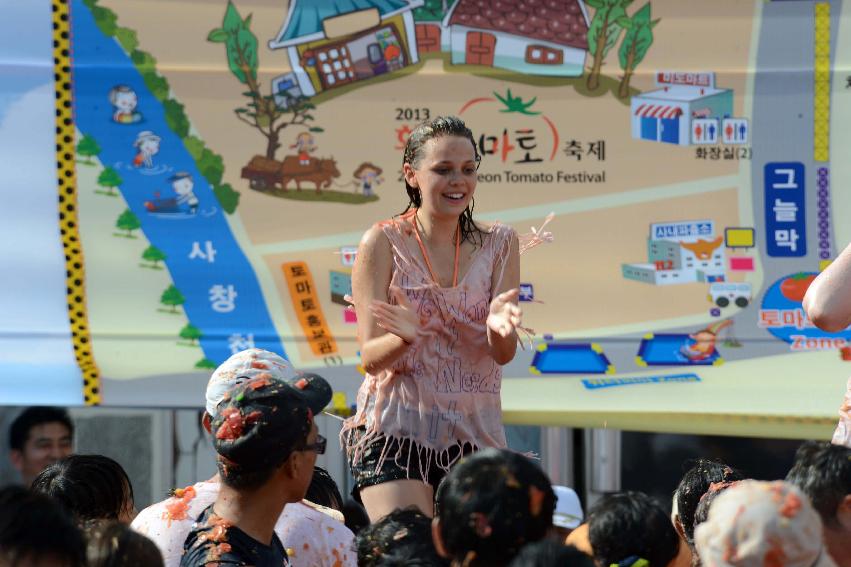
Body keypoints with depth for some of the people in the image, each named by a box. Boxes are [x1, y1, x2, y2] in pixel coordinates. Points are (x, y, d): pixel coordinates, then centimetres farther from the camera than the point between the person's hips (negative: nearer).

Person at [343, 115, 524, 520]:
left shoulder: (498, 244, 5)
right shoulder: (384, 242, -3)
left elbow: (505, 353, -2)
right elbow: (371, 357, -7)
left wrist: (498, 327, -26)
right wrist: (404, 338, -29)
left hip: (474, 432, 3)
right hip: (397, 430, -3)